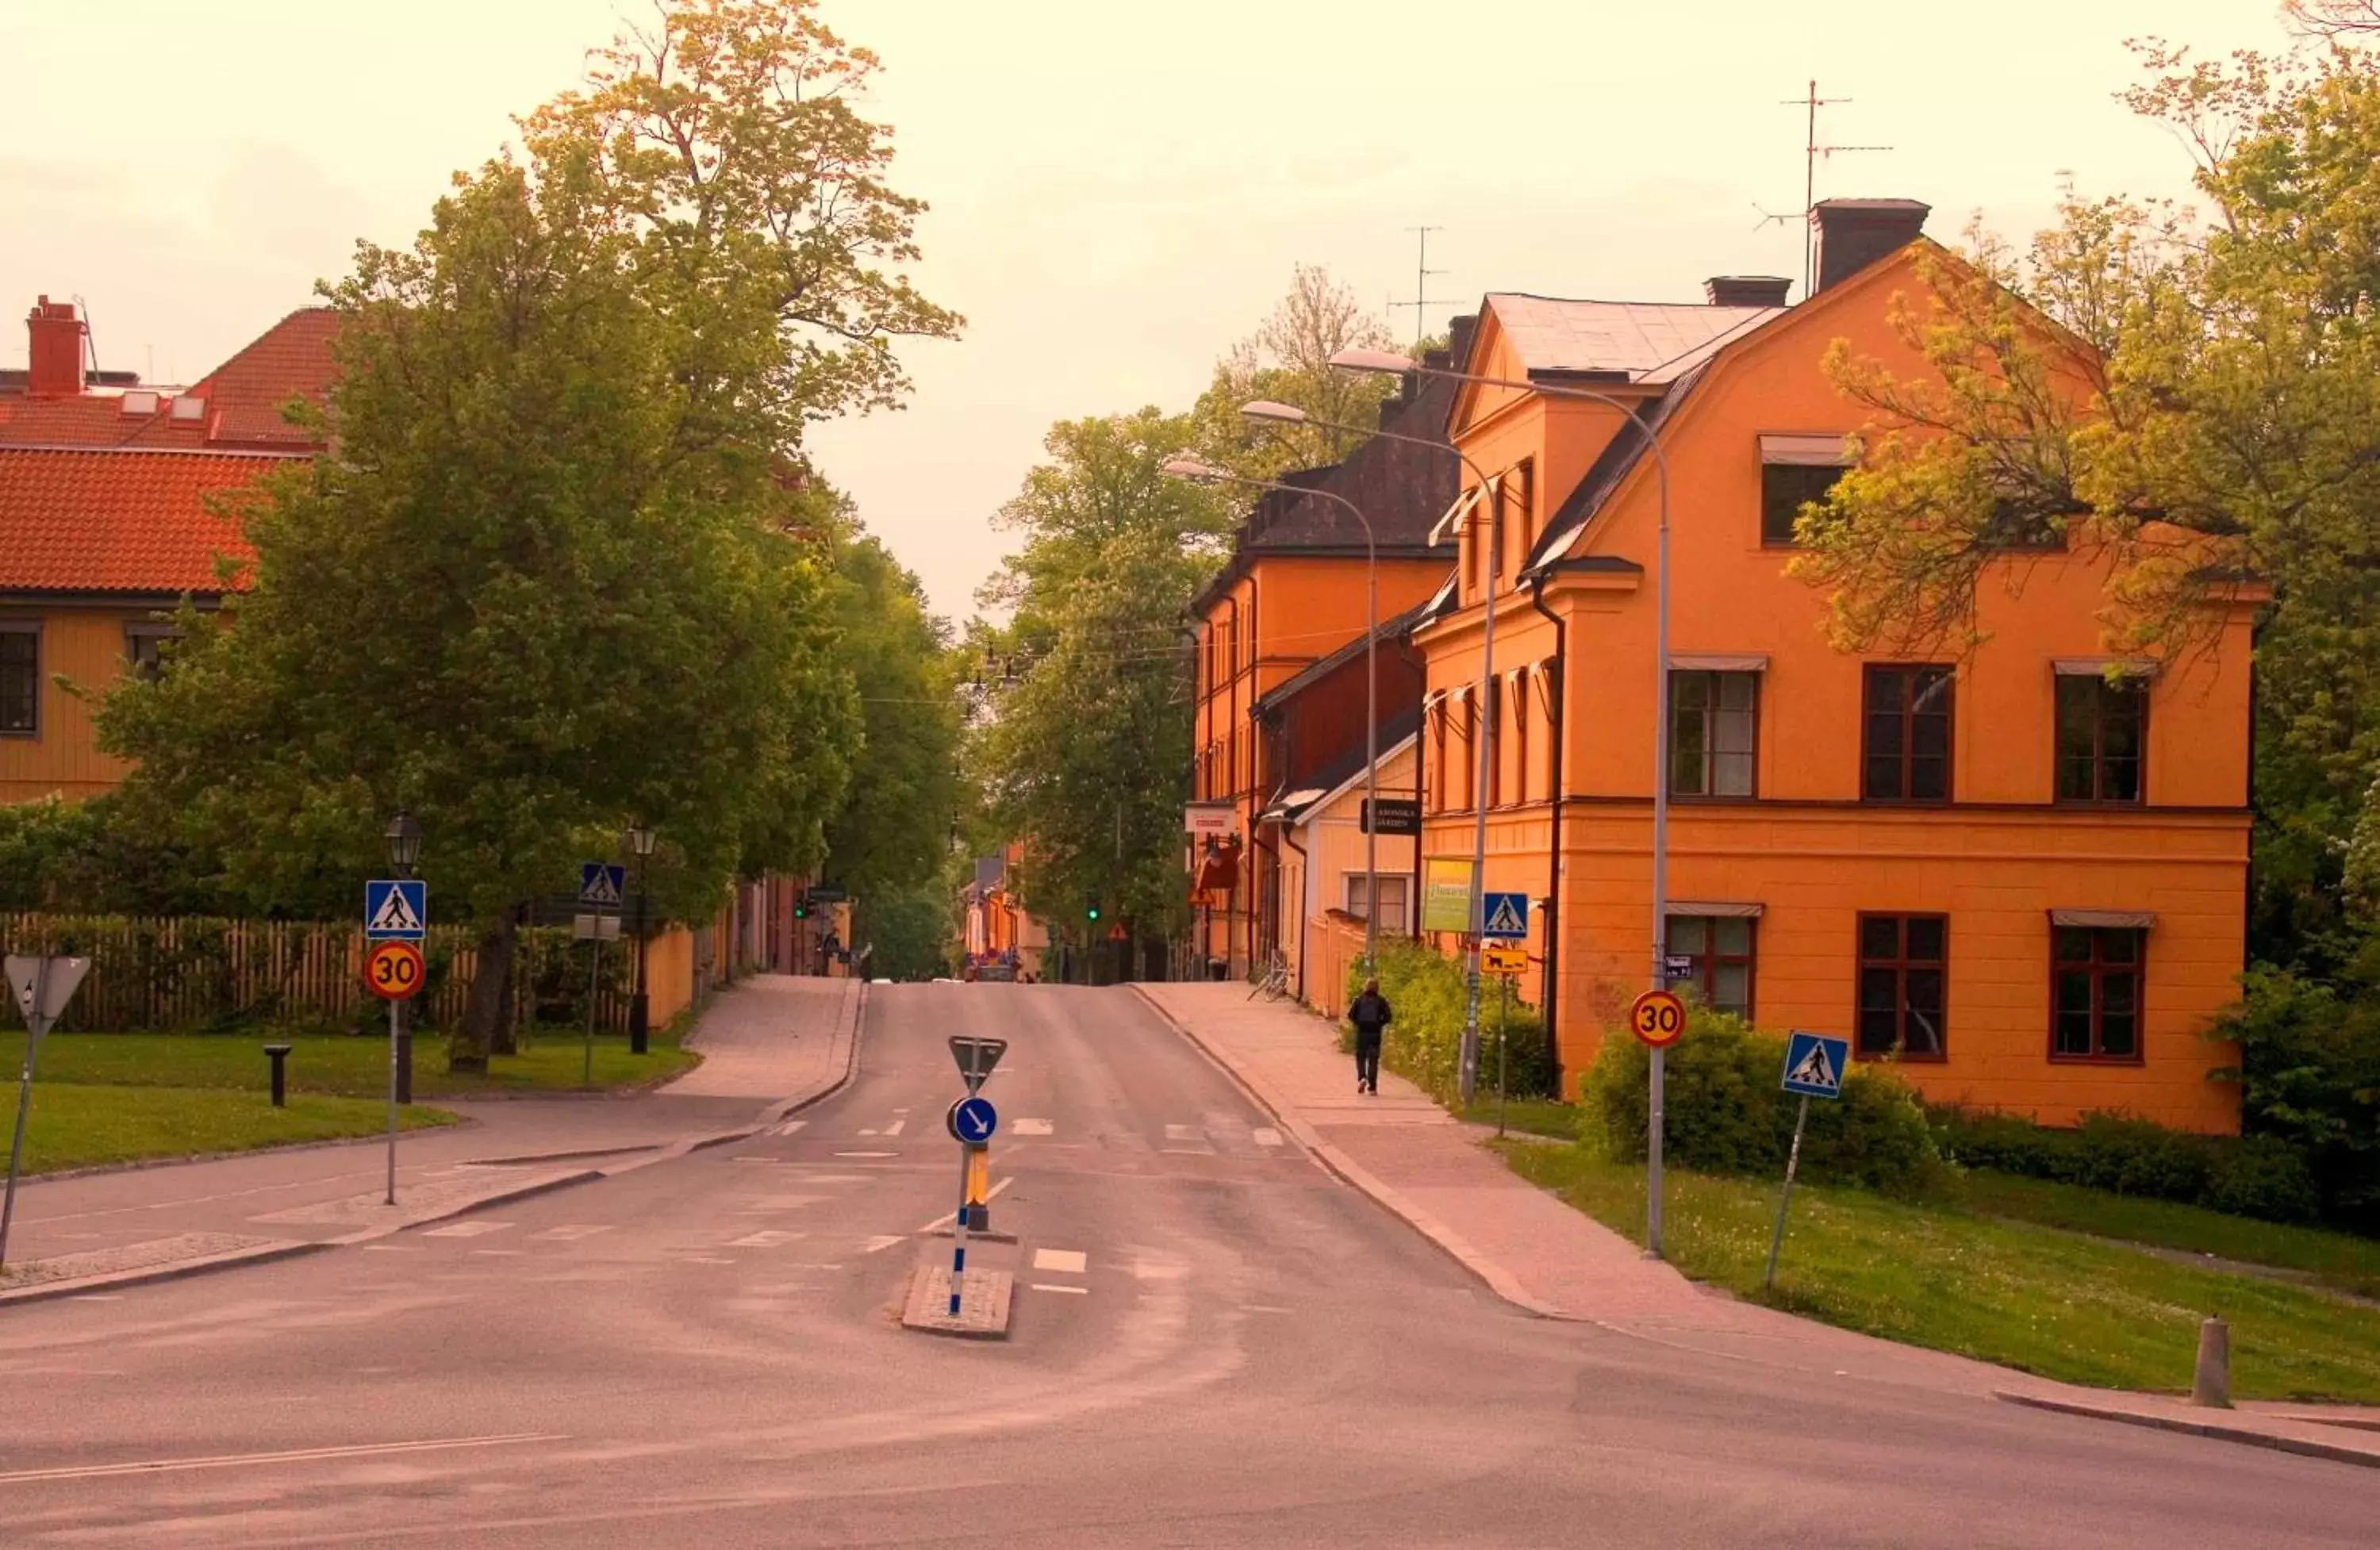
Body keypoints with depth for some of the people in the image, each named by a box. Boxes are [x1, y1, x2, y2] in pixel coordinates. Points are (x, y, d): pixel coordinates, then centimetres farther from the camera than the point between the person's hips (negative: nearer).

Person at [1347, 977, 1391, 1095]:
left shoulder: (1359, 1000, 1)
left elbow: (1351, 1015, -4)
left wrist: (1358, 1023, 11)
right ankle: (1372, 1087, 1)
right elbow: (1388, 1016, -6)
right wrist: (1380, 1023, 10)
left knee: (1360, 1057, 14)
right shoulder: (1381, 1001, 0)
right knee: (1373, 1059, 4)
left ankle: (1361, 1078, -10)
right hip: (1375, 1033, 0)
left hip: (1361, 1032, 0)